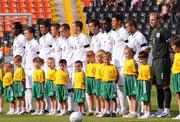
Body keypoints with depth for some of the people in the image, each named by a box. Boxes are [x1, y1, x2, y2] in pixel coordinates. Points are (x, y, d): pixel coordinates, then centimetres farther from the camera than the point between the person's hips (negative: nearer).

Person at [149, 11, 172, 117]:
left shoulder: (164, 31, -10)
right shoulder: (153, 32, 17)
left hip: (163, 60, -9)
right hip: (155, 60, 9)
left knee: (165, 85, -8)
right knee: (158, 86, 11)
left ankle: (167, 110, -6)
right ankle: (160, 109, 17)